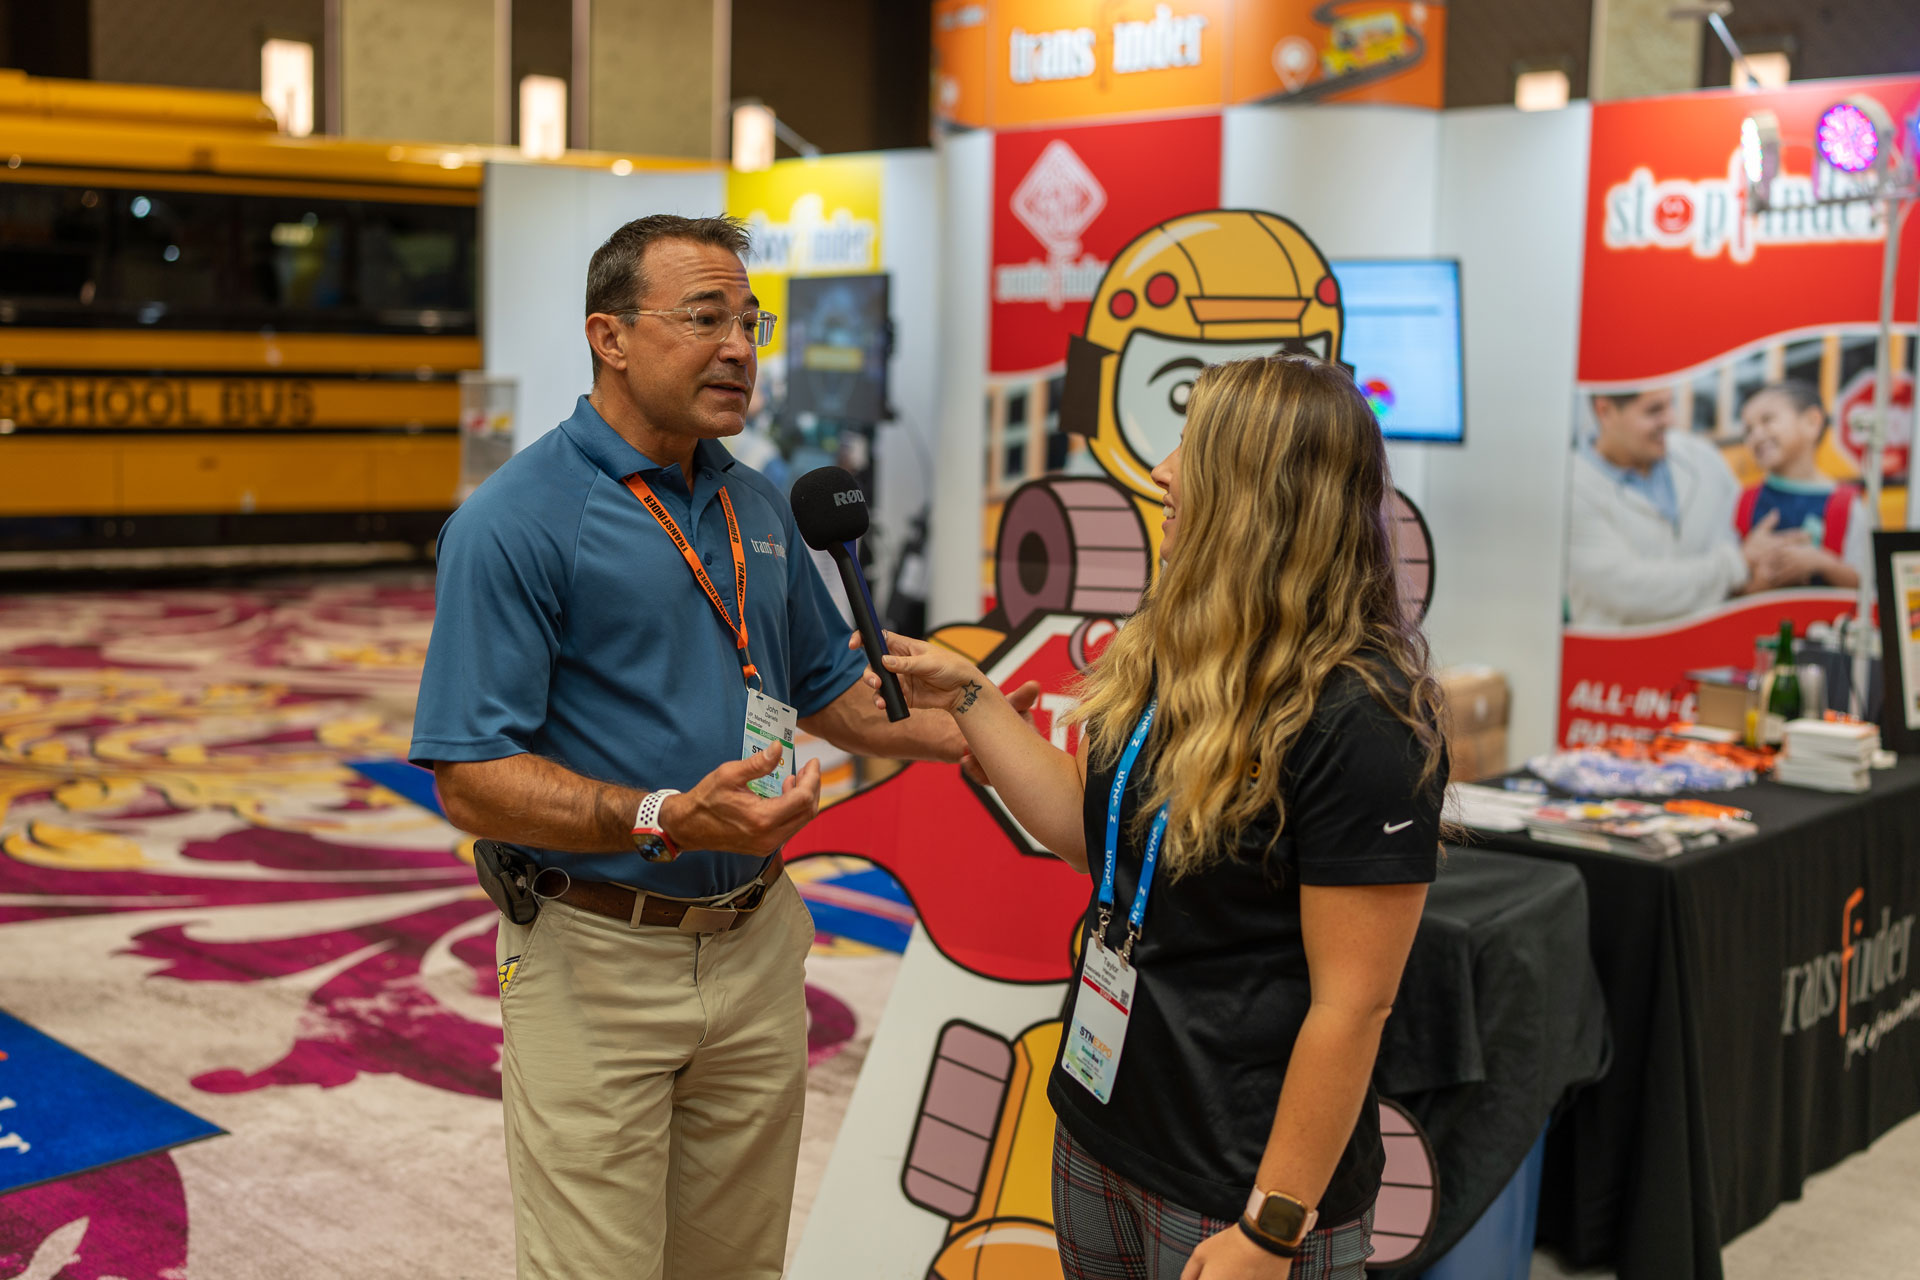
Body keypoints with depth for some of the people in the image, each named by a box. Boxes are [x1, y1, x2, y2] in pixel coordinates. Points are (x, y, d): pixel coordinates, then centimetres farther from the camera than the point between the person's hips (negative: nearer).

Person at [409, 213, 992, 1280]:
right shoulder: (515, 523, -14)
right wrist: (669, 821, -30)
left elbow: (827, 689, 20)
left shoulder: (756, 508, 9)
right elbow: (471, 781, -18)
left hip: (756, 946, 6)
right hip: (598, 962, -6)